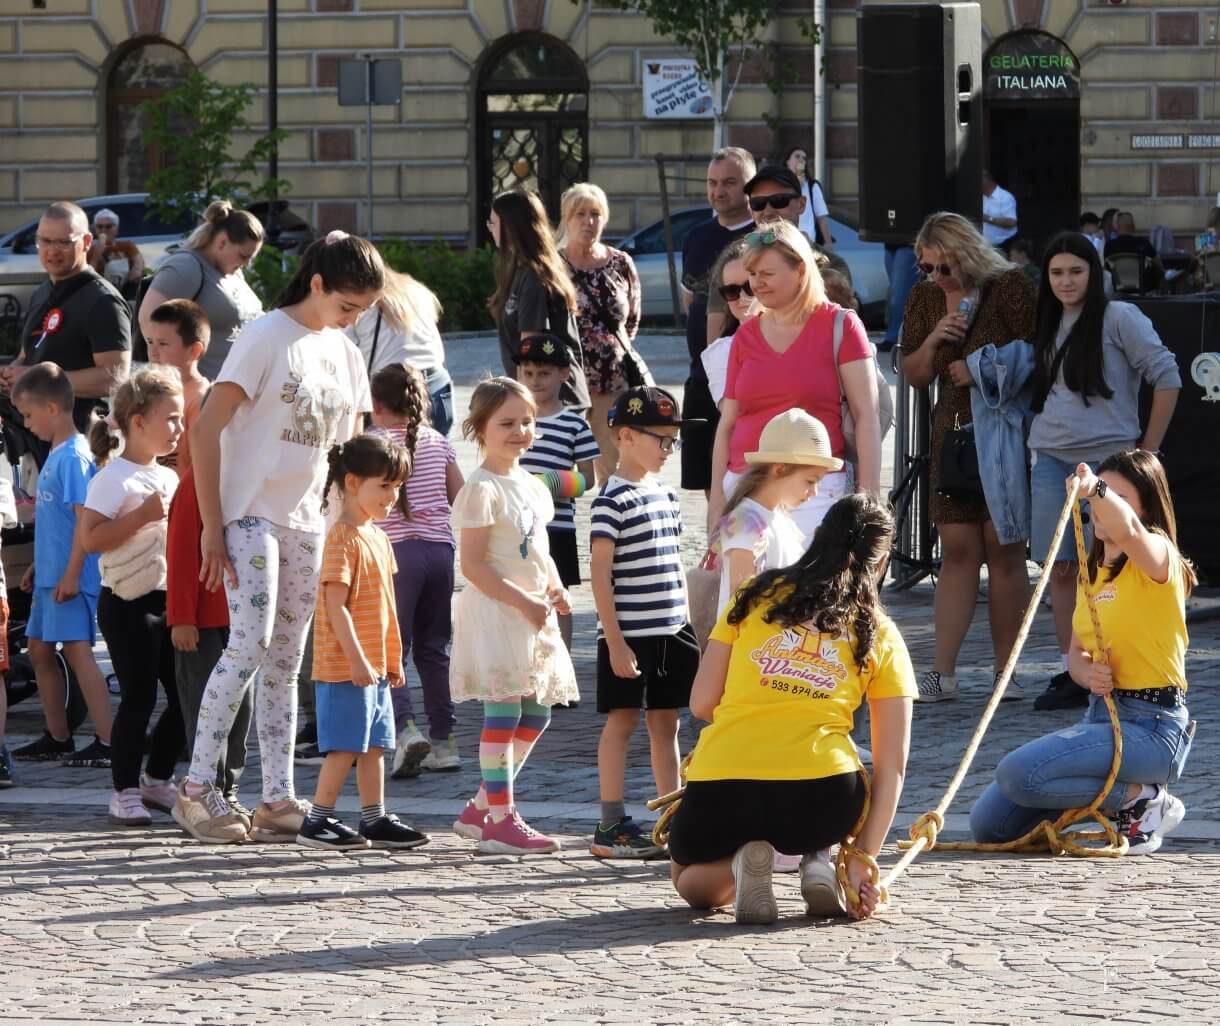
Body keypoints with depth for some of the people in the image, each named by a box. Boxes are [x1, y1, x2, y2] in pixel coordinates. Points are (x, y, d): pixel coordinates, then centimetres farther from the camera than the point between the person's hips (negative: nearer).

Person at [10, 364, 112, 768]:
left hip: (70, 578, -10)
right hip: (51, 575, 10)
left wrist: (72, 572, -23)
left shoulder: (74, 456, -15)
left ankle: (107, 743, -16)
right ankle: (57, 737, 26)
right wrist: (38, 566, 25)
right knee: (39, 650, 16)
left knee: (76, 649, -14)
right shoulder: (56, 454, 14)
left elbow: (85, 517, -21)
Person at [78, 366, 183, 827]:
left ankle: (157, 779, 24)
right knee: (138, 698, -7)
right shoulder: (114, 478, -12)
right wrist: (143, 515, -25)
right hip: (128, 605, -8)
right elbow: (90, 538, -22)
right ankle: (125, 792, 4)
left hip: (169, 600, 8)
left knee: (184, 696, 7)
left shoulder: (168, 478, 14)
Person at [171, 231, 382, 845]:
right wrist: (212, 527, -15)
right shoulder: (267, 337, -10)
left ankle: (278, 799, 7)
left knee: (286, 661, 7)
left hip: (308, 523, 7)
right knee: (251, 644, -18)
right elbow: (206, 431, -13)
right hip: (250, 514, -7)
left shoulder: (345, 354, 12)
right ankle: (195, 788, -13)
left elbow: (348, 449, 20)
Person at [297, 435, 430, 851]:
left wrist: (393, 659, 21)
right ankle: (317, 821, -1)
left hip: (374, 665, 9)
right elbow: (336, 606, -20)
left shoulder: (377, 536, 14)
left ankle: (375, 819, 17)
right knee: (346, 746, -7)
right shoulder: (344, 538, -16)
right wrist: (356, 659, -22)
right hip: (347, 665, -9)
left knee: (374, 743, 11)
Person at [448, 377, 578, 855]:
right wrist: (523, 601, -21)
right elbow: (472, 564, -17)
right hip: (494, 613, -9)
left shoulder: (532, 486, 15)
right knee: (503, 712, -9)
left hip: (532, 614, 9)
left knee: (536, 713, 11)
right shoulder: (482, 489, -12)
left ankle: (480, 808, 21)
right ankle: (500, 821, -5)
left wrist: (554, 589, 5)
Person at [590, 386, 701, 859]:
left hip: (672, 631, 7)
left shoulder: (665, 495, 12)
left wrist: (687, 625, 17)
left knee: (666, 721, 10)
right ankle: (611, 826, 3)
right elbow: (600, 572, -14)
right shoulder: (613, 499, -12)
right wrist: (614, 640, -17)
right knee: (622, 720, -2)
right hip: (630, 634, -7)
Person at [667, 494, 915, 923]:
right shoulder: (881, 635, 12)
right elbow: (891, 765, 7)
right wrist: (864, 857, 7)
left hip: (720, 791, 0)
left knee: (692, 883, 32)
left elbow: (701, 703, 11)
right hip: (821, 799, 0)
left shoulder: (756, 597, 13)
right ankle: (818, 860, 8)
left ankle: (741, 864, -4)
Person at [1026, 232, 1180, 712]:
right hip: (1051, 461, 6)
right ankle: (1070, 674, 5)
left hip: (1107, 459, -6)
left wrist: (1146, 451, -6)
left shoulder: (1119, 319, -5)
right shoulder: (1050, 324, 15)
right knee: (1060, 568, 1)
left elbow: (1167, 378, -7)